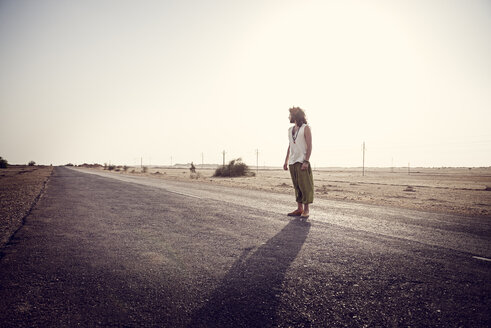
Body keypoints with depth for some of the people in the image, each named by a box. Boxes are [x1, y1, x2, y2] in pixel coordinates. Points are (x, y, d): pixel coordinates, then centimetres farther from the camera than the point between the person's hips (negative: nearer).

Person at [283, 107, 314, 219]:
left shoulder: (306, 128, -2)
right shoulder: (290, 130, 17)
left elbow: (309, 146, -8)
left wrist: (306, 161, -18)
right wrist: (286, 161, 13)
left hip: (302, 162, -6)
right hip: (292, 163, 6)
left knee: (305, 186, -5)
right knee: (297, 187, 8)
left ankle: (306, 210, 1)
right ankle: (299, 209, 13)